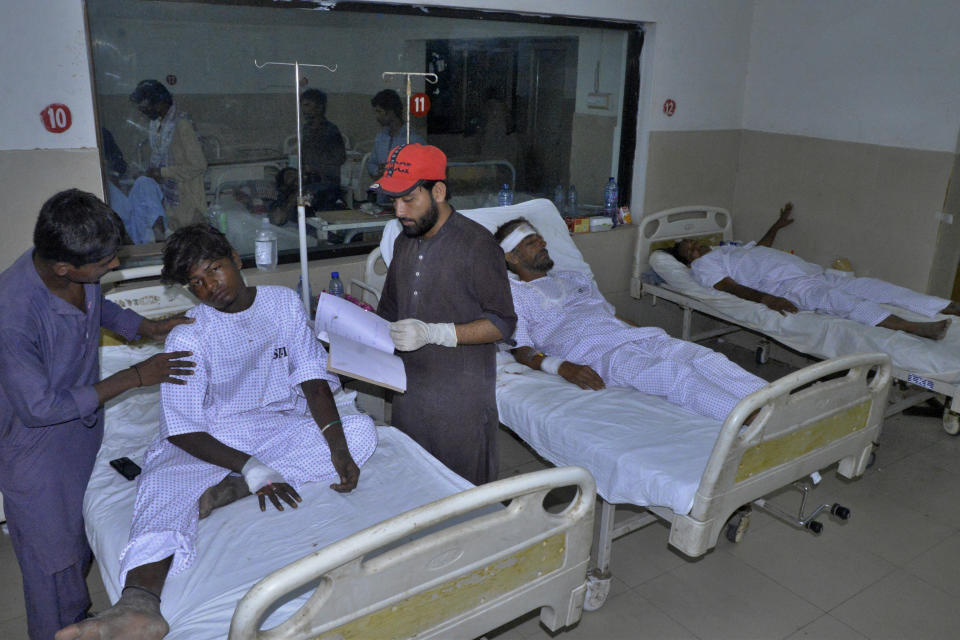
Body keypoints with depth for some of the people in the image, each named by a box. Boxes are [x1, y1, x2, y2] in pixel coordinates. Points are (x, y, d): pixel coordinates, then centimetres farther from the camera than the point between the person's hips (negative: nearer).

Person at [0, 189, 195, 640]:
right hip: (36, 447, -7)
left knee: (82, 538, 28)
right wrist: (134, 378, -26)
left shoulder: (77, 271, -18)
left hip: (83, 424, 7)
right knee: (52, 559, 14)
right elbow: (39, 408, -28)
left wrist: (149, 328, -8)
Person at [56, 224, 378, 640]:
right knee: (166, 483, -34)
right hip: (209, 441, -2)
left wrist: (338, 447, -19)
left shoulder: (284, 302, 1)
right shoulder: (188, 336, -8)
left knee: (362, 430, -22)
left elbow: (313, 378, -4)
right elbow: (183, 431, -12)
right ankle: (140, 603, -62)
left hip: (279, 426, 3)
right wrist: (251, 468, -27)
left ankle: (225, 492, -29)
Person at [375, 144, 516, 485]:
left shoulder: (476, 244, -14)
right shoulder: (404, 242, 10)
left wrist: (433, 333, -24)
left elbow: (501, 323, -15)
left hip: (461, 397, -6)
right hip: (409, 390, 7)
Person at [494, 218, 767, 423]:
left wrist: (652, 333, 16)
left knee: (706, 359, -20)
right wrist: (563, 368, -20)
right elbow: (522, 351, 1)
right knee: (677, 374, -33)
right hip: (596, 353, -7)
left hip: (636, 334, 7)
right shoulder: (512, 294, 13)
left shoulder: (575, 279, 34)